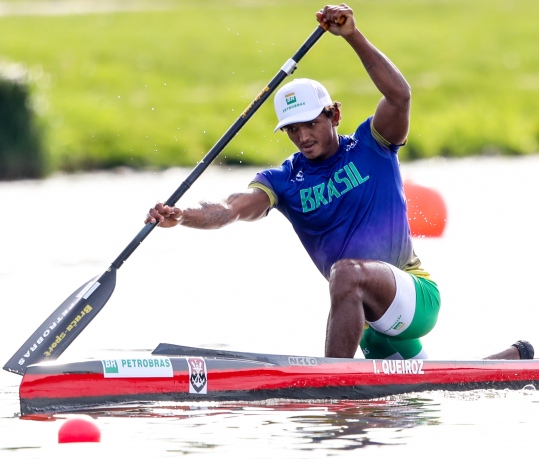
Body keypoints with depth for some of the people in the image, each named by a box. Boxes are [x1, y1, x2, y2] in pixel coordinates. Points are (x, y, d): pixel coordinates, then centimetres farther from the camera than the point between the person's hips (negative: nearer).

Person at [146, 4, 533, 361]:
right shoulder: (284, 181, -1)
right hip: (372, 321, 7)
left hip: (418, 297, -7)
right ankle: (514, 358, 52)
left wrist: (353, 37, -36)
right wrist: (181, 217, -39)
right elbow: (235, 208, -19)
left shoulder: (371, 147, -8)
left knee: (347, 271, -38)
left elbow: (400, 95, -27)